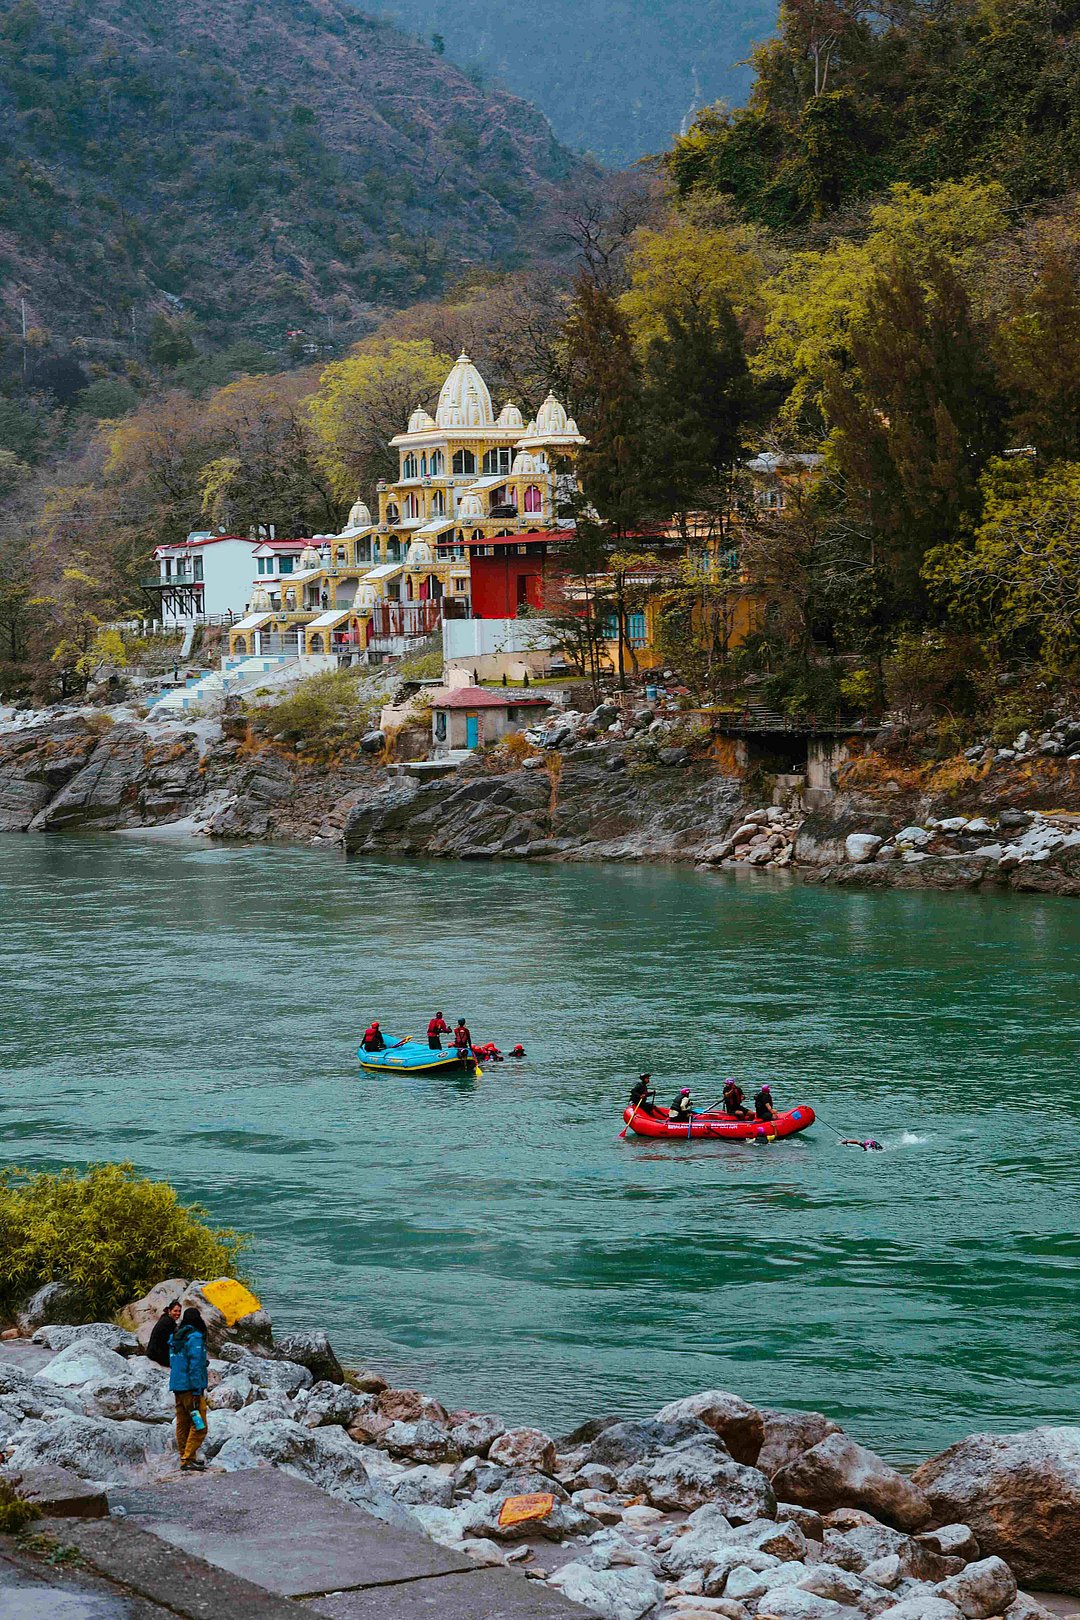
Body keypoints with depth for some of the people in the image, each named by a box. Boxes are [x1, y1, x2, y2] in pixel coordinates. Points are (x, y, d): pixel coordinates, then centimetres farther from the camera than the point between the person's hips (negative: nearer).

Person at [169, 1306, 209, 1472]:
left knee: (182, 1425, 11)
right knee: (199, 1426, -5)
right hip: (191, 1388, -8)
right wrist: (197, 1391, -17)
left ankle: (185, 1462, 15)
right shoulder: (195, 1337, -12)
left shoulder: (175, 1337, 12)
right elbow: (195, 1365, -17)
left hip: (177, 1387, 8)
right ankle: (189, 1458, -12)